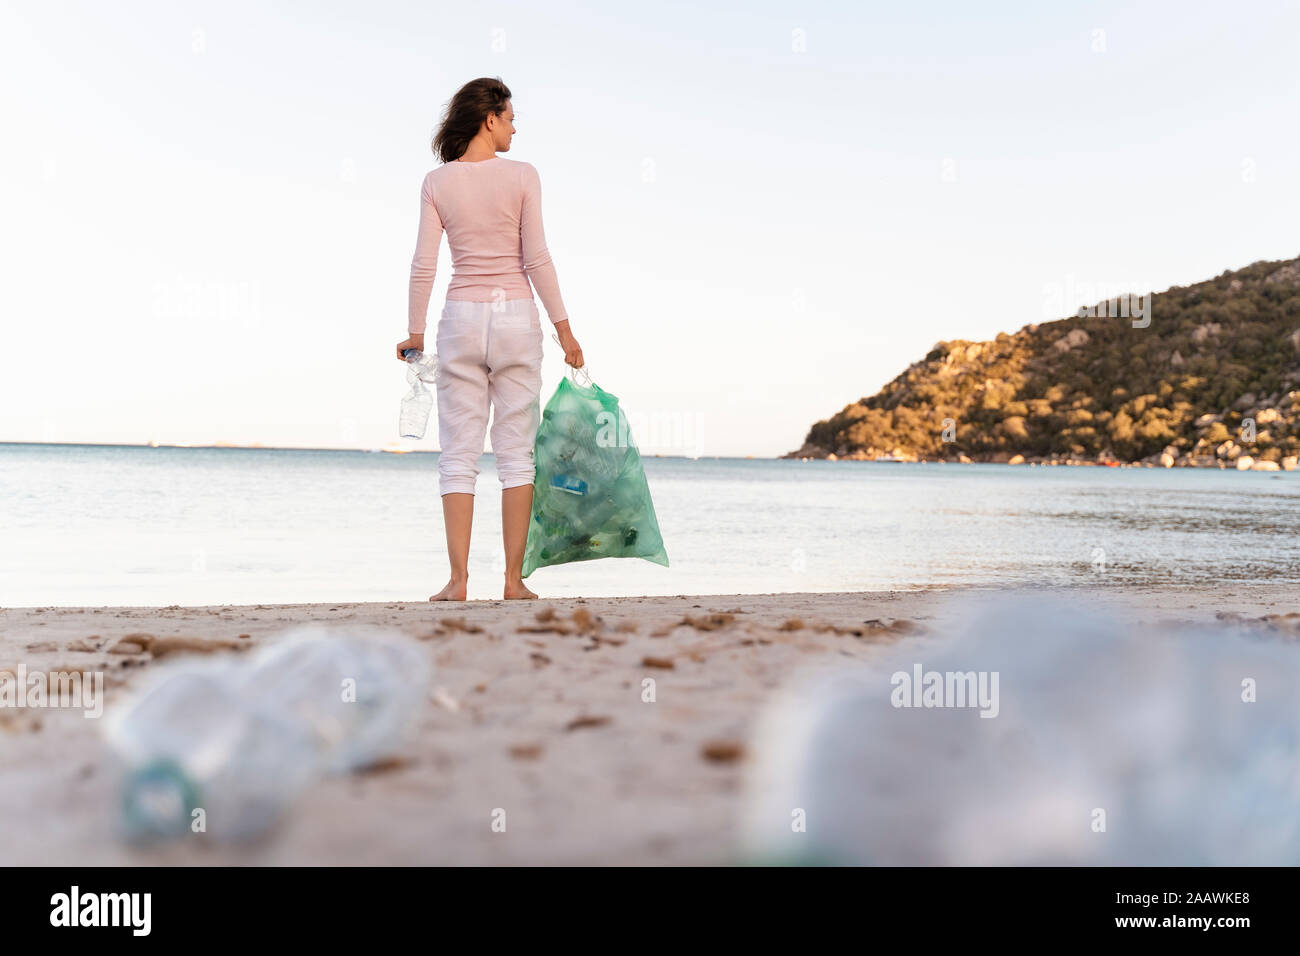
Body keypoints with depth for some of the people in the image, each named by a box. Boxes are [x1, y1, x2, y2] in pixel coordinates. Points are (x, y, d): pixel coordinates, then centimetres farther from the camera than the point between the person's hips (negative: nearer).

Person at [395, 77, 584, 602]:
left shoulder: (437, 183, 2)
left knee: (459, 454, 4)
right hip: (516, 316, -1)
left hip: (462, 318, 1)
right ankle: (514, 579, 5)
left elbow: (423, 264, -2)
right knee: (516, 451, 5)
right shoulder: (522, 176, -3)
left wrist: (415, 332, 7)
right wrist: (563, 327, -2)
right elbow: (536, 258, -7)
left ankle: (458, 579, -1)